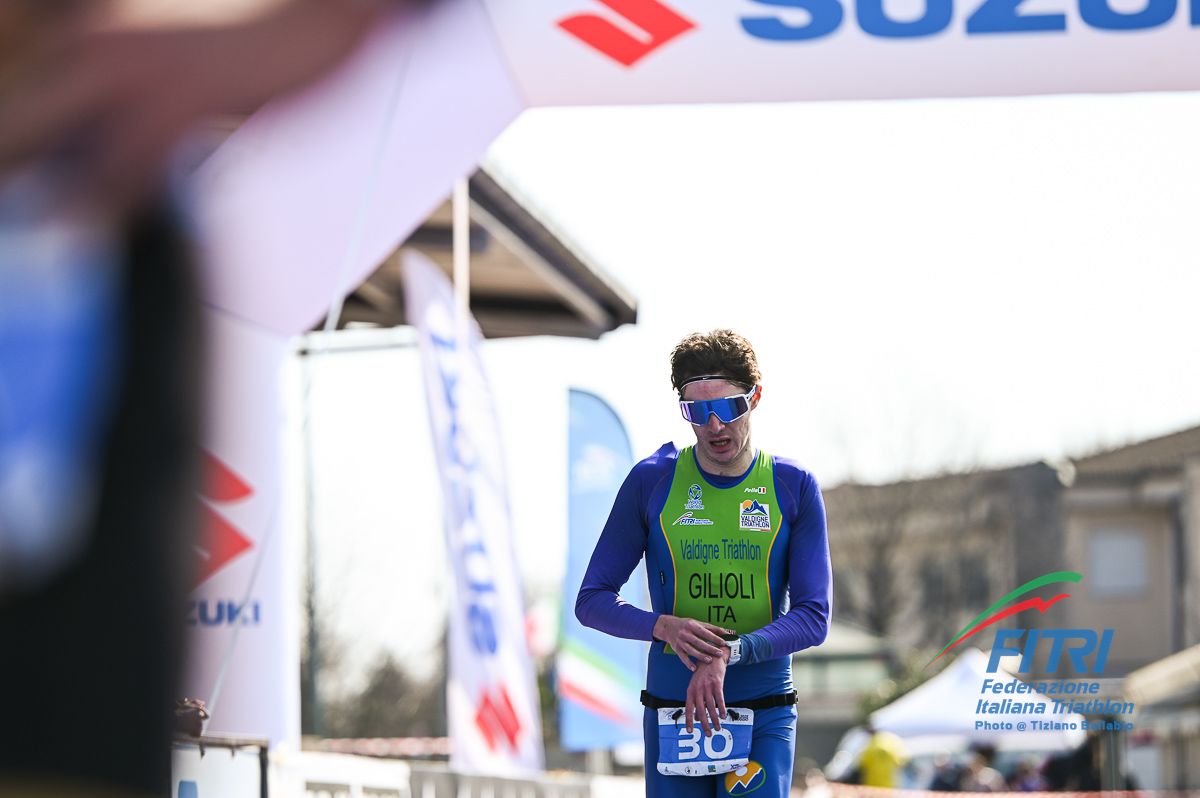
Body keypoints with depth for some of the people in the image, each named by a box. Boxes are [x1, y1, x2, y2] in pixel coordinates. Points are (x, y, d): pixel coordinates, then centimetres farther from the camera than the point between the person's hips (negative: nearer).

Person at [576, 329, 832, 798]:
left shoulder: (794, 488, 1)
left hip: (764, 717, -1)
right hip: (670, 717, 1)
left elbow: (813, 617, -3)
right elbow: (592, 600, 5)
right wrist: (664, 627, -15)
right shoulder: (651, 482, 2)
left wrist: (730, 653, -20)